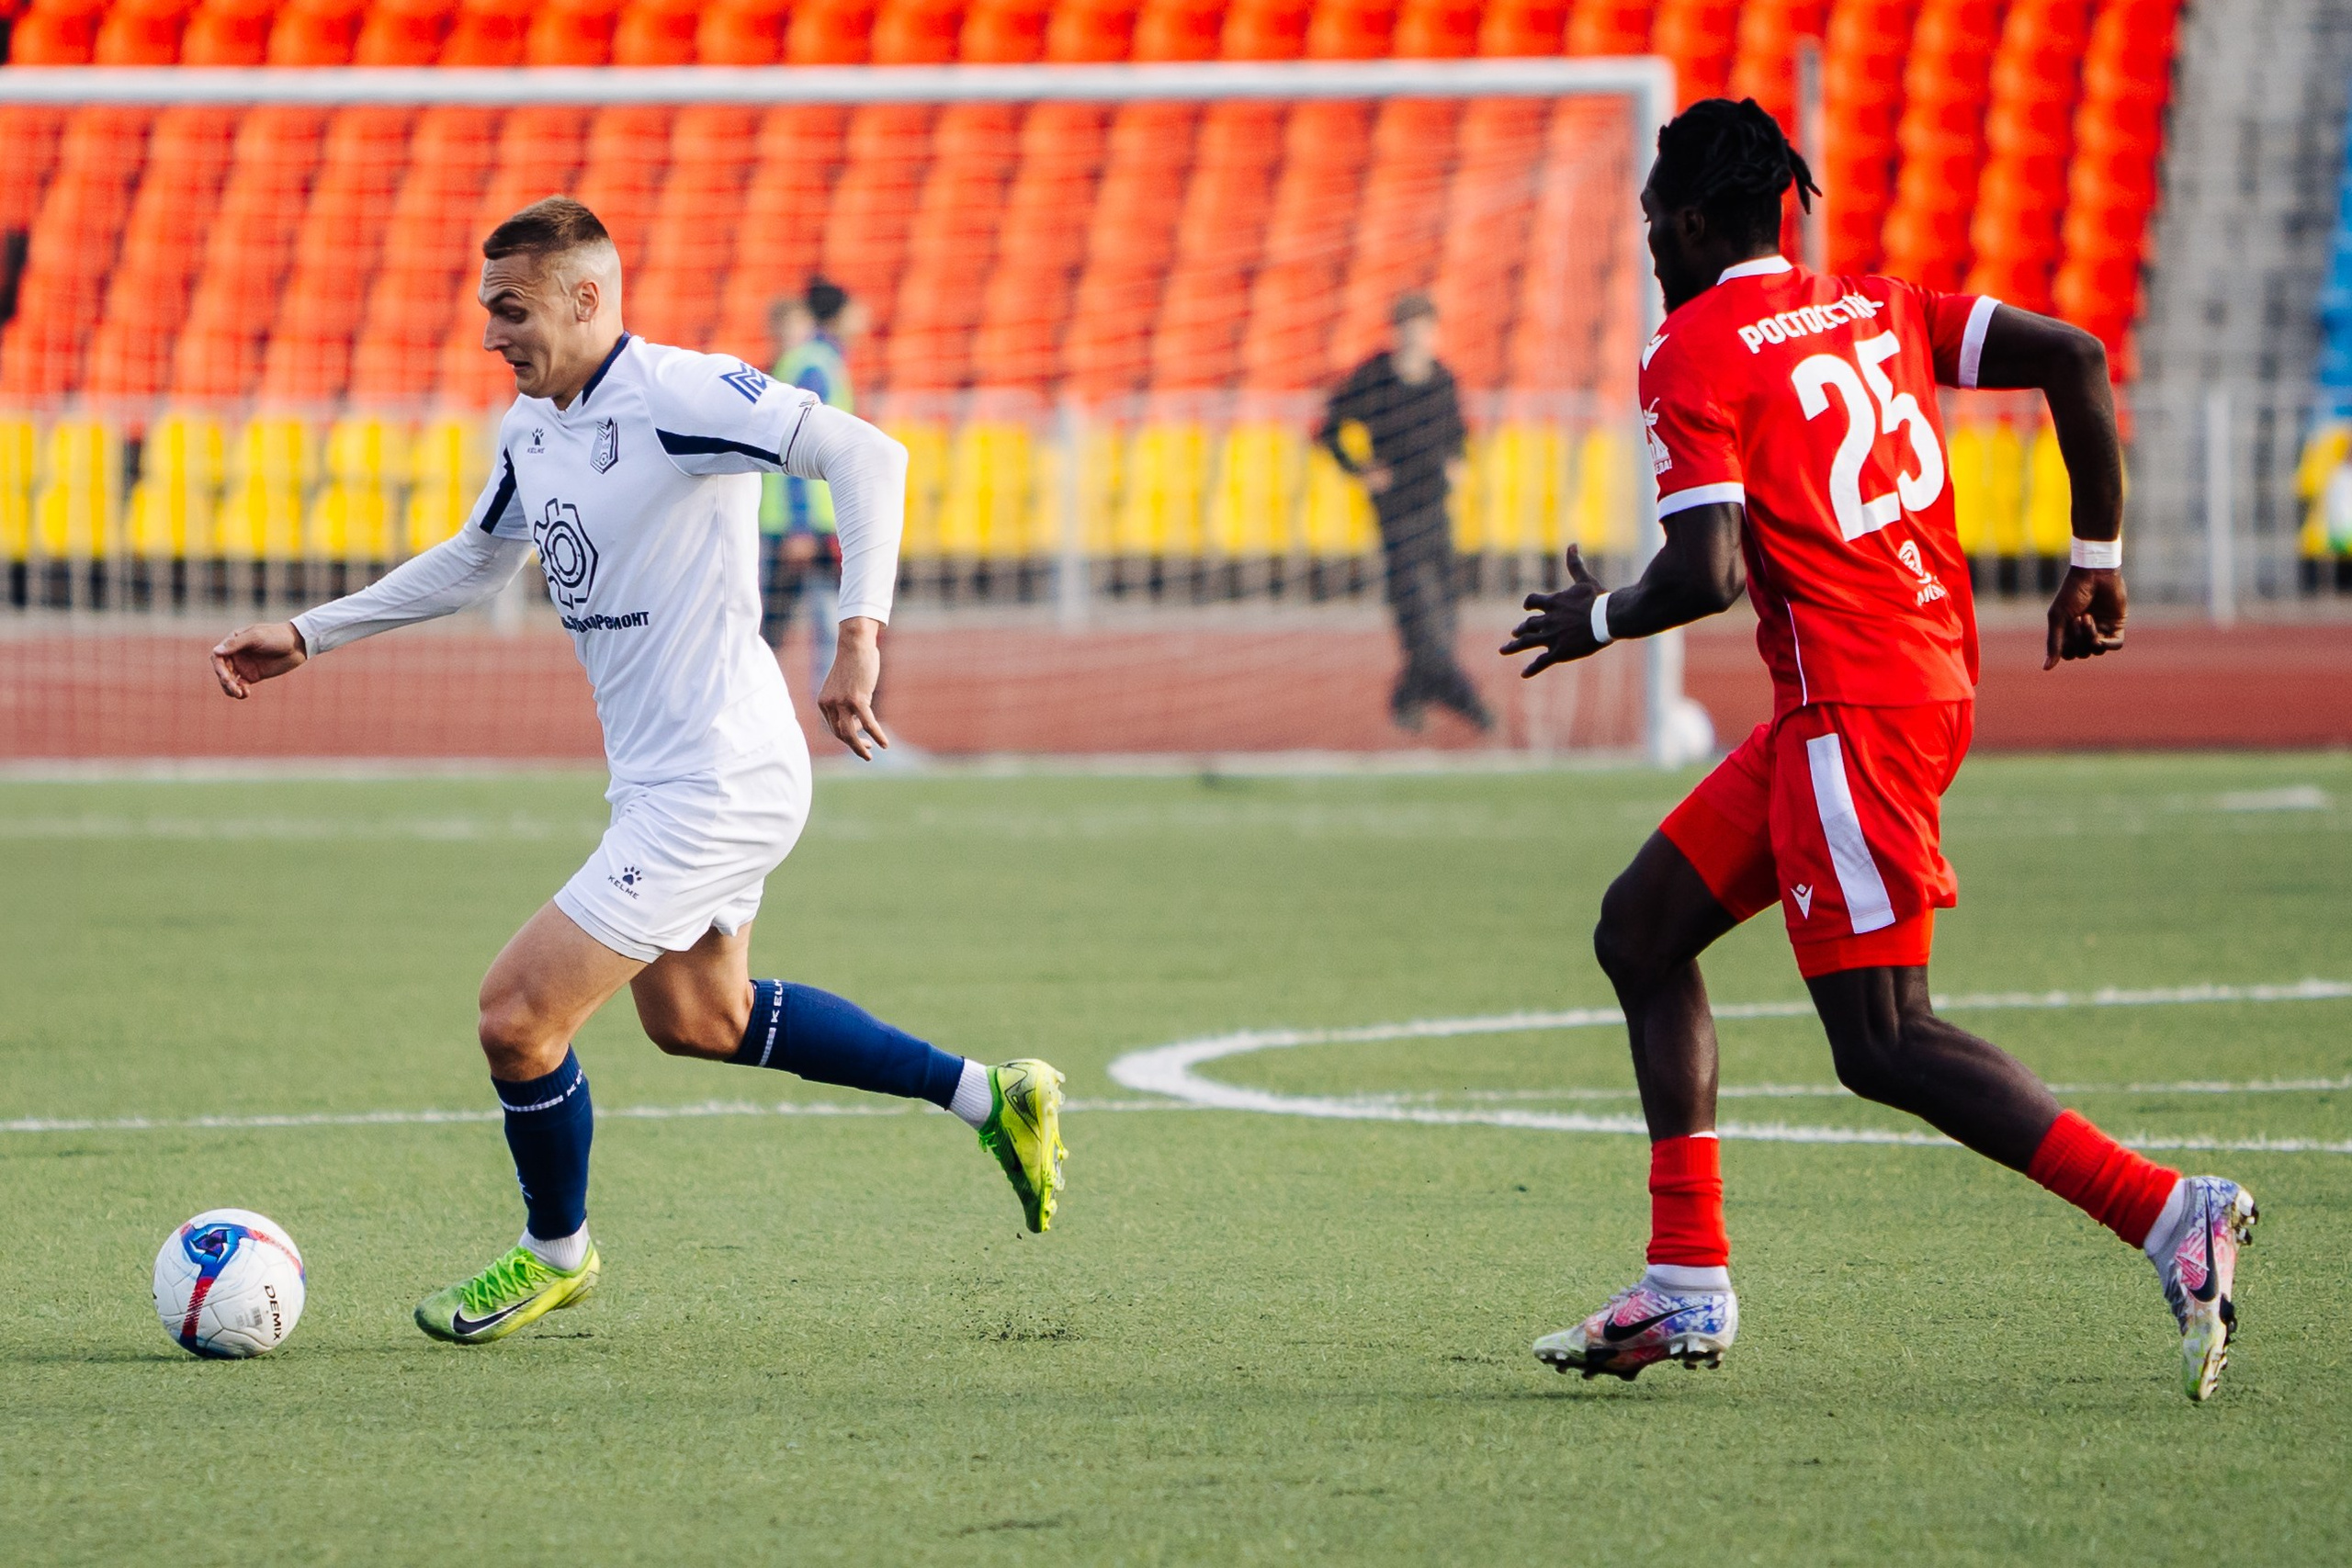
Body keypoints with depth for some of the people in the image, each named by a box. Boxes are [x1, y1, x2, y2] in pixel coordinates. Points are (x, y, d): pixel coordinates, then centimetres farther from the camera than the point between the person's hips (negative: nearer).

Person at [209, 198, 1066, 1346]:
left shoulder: (677, 397, -20)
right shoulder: (529, 428, 8)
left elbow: (866, 456, -27)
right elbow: (480, 559, 26)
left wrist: (859, 635, -38)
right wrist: (308, 636, 23)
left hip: (711, 790, -10)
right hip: (663, 783, 10)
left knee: (518, 1013, -8)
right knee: (696, 1019, 26)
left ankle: (555, 1254, 18)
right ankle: (991, 1098, 33)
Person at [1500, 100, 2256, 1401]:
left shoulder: (1693, 357, -8)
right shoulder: (1877, 309, 15)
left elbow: (1707, 575, -18)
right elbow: (2074, 358, 8)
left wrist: (1597, 621, 2)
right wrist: (2096, 561, 14)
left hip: (1852, 704, -9)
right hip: (1932, 676, 9)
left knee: (1881, 1044, -10)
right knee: (1641, 927, 16)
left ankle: (2168, 1212, -19)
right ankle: (1686, 1290, 15)